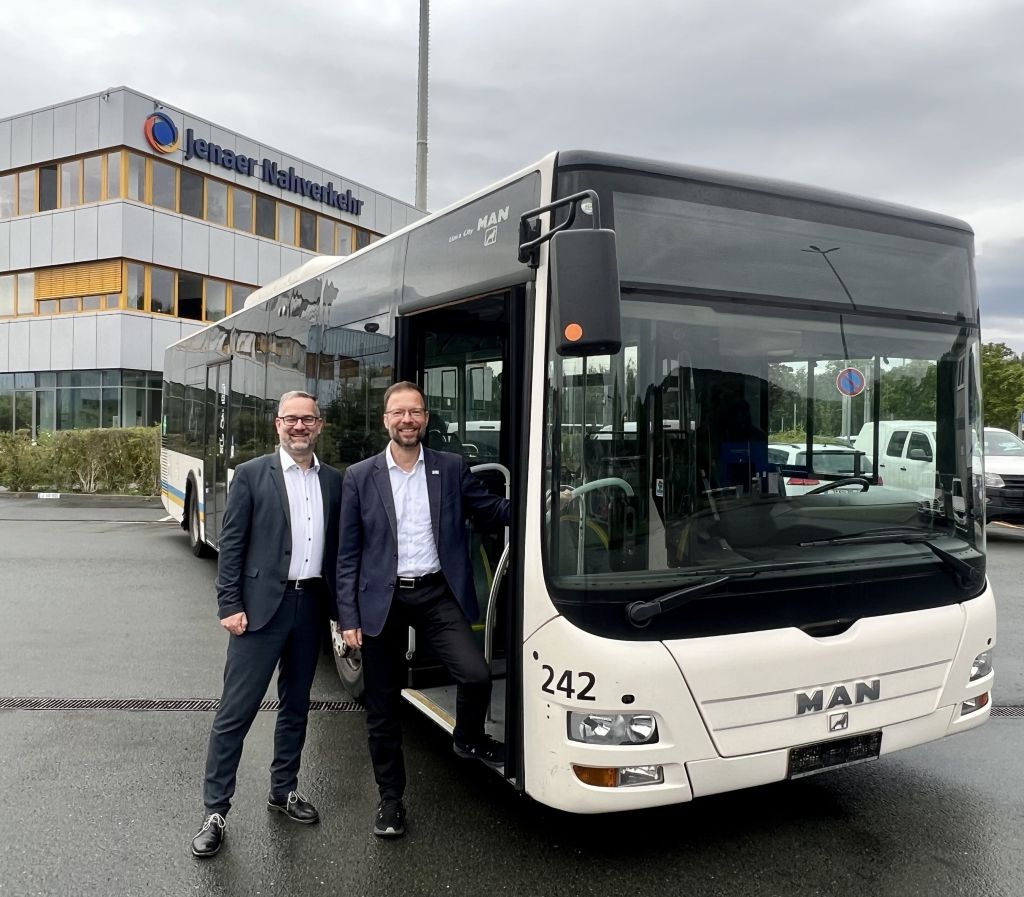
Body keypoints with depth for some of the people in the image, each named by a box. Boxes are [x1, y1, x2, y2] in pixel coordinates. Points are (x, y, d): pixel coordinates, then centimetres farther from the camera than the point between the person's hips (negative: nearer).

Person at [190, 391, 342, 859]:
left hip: (311, 604, 4)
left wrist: (338, 606, 7)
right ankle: (215, 810, 12)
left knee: (296, 705, 16)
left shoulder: (333, 481, 7)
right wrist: (230, 605, -11)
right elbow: (230, 544, -5)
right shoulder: (251, 474, -4)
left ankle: (283, 790, 32)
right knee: (235, 710, 0)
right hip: (261, 605, -4)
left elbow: (336, 546, 10)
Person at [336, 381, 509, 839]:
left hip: (436, 594, 0)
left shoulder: (452, 468, 3)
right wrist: (348, 616, -3)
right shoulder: (360, 476, 0)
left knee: (476, 675, -15)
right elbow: (348, 554, 1)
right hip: (381, 600, 0)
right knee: (382, 706, 9)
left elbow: (491, 512, 4)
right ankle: (390, 799, 30)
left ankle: (468, 739, 20)